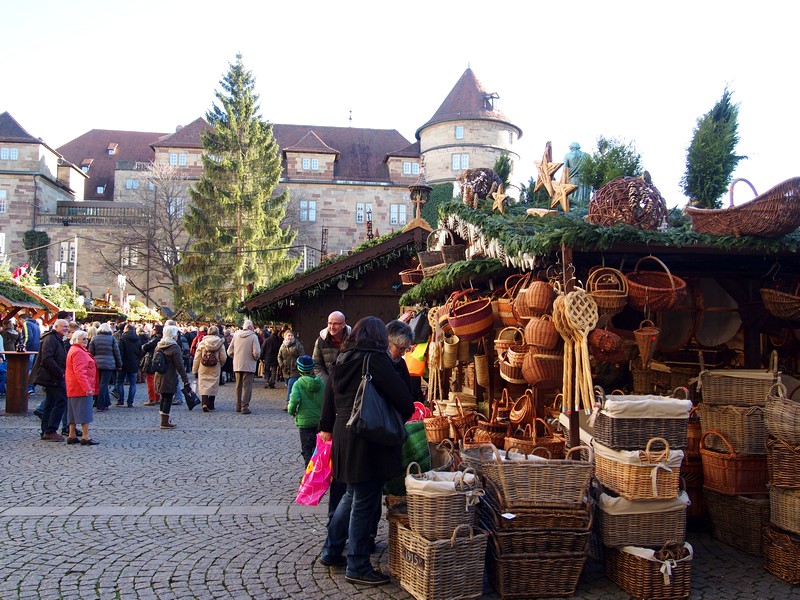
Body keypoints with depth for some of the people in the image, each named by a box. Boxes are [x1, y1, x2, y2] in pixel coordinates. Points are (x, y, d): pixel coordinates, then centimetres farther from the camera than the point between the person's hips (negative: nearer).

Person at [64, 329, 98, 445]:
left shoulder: (73, 350, 20)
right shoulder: (78, 352, -15)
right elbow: (79, 372, -24)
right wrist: (87, 388, -27)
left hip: (73, 388, 11)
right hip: (81, 388, -11)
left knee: (73, 413, 13)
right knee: (84, 412, -7)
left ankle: (72, 435, 18)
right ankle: (85, 437, -6)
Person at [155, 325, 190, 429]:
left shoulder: (158, 346, 9)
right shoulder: (175, 348, -14)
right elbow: (179, 365, -16)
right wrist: (185, 379, -13)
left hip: (159, 376, 7)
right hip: (170, 377, -7)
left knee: (163, 398, 15)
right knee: (168, 399, -1)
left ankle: (165, 420, 23)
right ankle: (165, 422, 1)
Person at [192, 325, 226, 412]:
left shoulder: (202, 343, -3)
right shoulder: (220, 343, -4)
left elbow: (197, 358, -1)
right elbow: (223, 358, -3)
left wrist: (195, 370, 7)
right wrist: (220, 365, 18)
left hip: (203, 369, 0)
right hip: (215, 369, 0)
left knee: (203, 385, 2)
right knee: (214, 385, 11)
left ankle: (204, 403, -16)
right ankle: (211, 405, 15)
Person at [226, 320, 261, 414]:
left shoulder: (236, 335, 3)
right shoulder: (253, 336, -9)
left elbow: (230, 352, 4)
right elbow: (256, 352, -16)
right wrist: (255, 358, 4)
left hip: (237, 365, 5)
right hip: (249, 365, -4)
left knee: (239, 386, 15)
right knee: (247, 386, -1)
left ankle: (239, 406, 22)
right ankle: (245, 407, -7)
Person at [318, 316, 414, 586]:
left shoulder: (342, 360, 9)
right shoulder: (376, 359, -13)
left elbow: (329, 396, 17)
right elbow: (402, 397, -16)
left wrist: (327, 427, 29)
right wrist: (402, 418, 4)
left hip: (344, 435, 8)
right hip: (369, 440, -8)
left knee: (352, 496, 23)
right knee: (364, 504, 2)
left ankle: (331, 551, 31)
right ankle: (357, 567, 11)